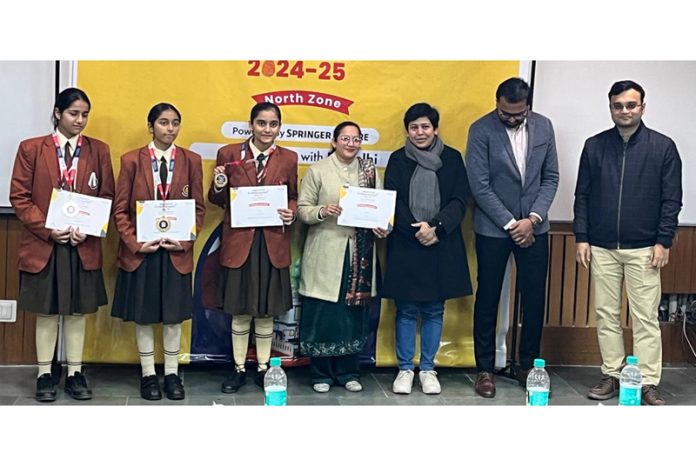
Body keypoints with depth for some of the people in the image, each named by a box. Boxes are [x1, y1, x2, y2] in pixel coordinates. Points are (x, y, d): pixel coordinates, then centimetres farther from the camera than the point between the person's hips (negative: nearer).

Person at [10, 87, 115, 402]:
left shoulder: (99, 150, 5)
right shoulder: (31, 149, 0)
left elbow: (107, 196, 4)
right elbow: (19, 197, -2)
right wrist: (47, 230, -12)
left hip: (84, 246, 1)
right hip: (43, 245, -1)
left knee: (78, 312, 8)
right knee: (46, 312, 7)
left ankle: (75, 374, 19)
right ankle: (45, 376, 17)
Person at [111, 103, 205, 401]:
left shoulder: (191, 161, 1)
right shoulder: (132, 160, -2)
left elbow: (198, 208, 3)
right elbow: (120, 209, -1)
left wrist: (185, 241, -9)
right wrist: (134, 243, -11)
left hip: (177, 251, 1)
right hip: (140, 250, 0)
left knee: (174, 315, 8)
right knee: (143, 315, 8)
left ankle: (171, 374, 21)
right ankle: (148, 375, 20)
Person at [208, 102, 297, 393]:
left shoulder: (288, 159, 3)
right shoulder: (229, 154, -1)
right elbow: (217, 200, 6)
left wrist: (291, 213, -9)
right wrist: (219, 186, -16)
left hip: (273, 244, 1)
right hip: (239, 242, -1)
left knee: (267, 310, 10)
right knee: (240, 310, 8)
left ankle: (263, 368, 24)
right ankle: (239, 369, 22)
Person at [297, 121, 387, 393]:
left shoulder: (369, 171, 9)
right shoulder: (317, 171, 0)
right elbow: (302, 209, -1)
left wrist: (381, 227, -8)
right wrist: (322, 211, -20)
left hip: (359, 253, 3)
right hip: (325, 253, -3)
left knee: (354, 313, 7)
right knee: (322, 314, 1)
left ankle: (348, 372, 21)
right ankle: (321, 373, 16)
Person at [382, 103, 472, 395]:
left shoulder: (451, 158, 4)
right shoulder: (398, 160, 4)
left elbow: (459, 201, -1)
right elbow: (392, 203, -2)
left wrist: (436, 228, -15)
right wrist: (416, 230, -15)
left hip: (442, 246, 1)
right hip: (405, 246, 0)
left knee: (434, 311, 8)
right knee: (406, 310, 5)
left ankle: (428, 369, 19)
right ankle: (405, 369, 17)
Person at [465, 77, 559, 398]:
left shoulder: (544, 126, 2)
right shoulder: (481, 130, -10)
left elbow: (550, 177, 4)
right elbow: (480, 186, -12)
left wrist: (532, 218, -8)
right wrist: (511, 224, -12)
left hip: (533, 227, 3)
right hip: (493, 228, -3)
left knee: (535, 299, 6)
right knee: (488, 299, 5)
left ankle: (528, 365, 21)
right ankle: (485, 369, 16)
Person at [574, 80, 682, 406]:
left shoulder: (663, 147, 0)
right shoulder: (594, 146, 5)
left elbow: (672, 199, 0)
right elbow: (582, 196, 7)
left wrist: (663, 242, -6)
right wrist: (581, 238, 1)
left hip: (644, 249, -2)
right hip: (601, 248, 2)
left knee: (646, 318, 0)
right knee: (606, 315, 8)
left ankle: (648, 383, 5)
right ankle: (612, 376, 18)